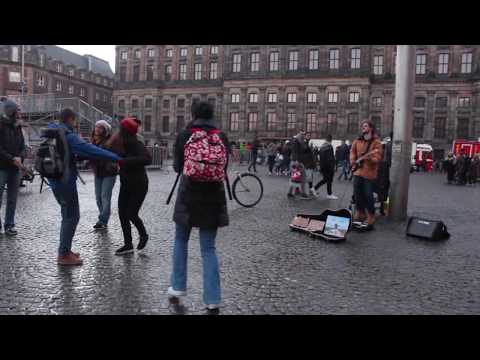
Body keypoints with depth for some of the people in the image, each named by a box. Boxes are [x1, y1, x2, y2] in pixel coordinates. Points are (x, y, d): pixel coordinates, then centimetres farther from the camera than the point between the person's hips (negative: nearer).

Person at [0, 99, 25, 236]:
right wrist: (12, 159, -16)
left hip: (15, 168, 6)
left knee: (12, 199, 8)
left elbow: (22, 145, 12)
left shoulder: (17, 126, 11)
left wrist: (20, 157, -7)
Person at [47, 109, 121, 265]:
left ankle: (65, 250, 26)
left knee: (68, 215, 19)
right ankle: (64, 255, 2)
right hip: (66, 181, -9)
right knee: (72, 216, -2)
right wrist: (116, 157, -25)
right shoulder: (69, 136, -17)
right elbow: (91, 149, -25)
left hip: (55, 180, 10)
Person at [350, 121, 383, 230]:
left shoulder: (376, 142, -5)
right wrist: (353, 160, 2)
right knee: (357, 194, 11)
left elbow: (377, 158, -11)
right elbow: (353, 151, 19)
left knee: (368, 196, -5)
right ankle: (360, 214, 26)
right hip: (358, 171, 6)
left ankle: (371, 219, 6)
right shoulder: (357, 141, 12)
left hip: (369, 173, -6)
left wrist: (369, 157, -30)